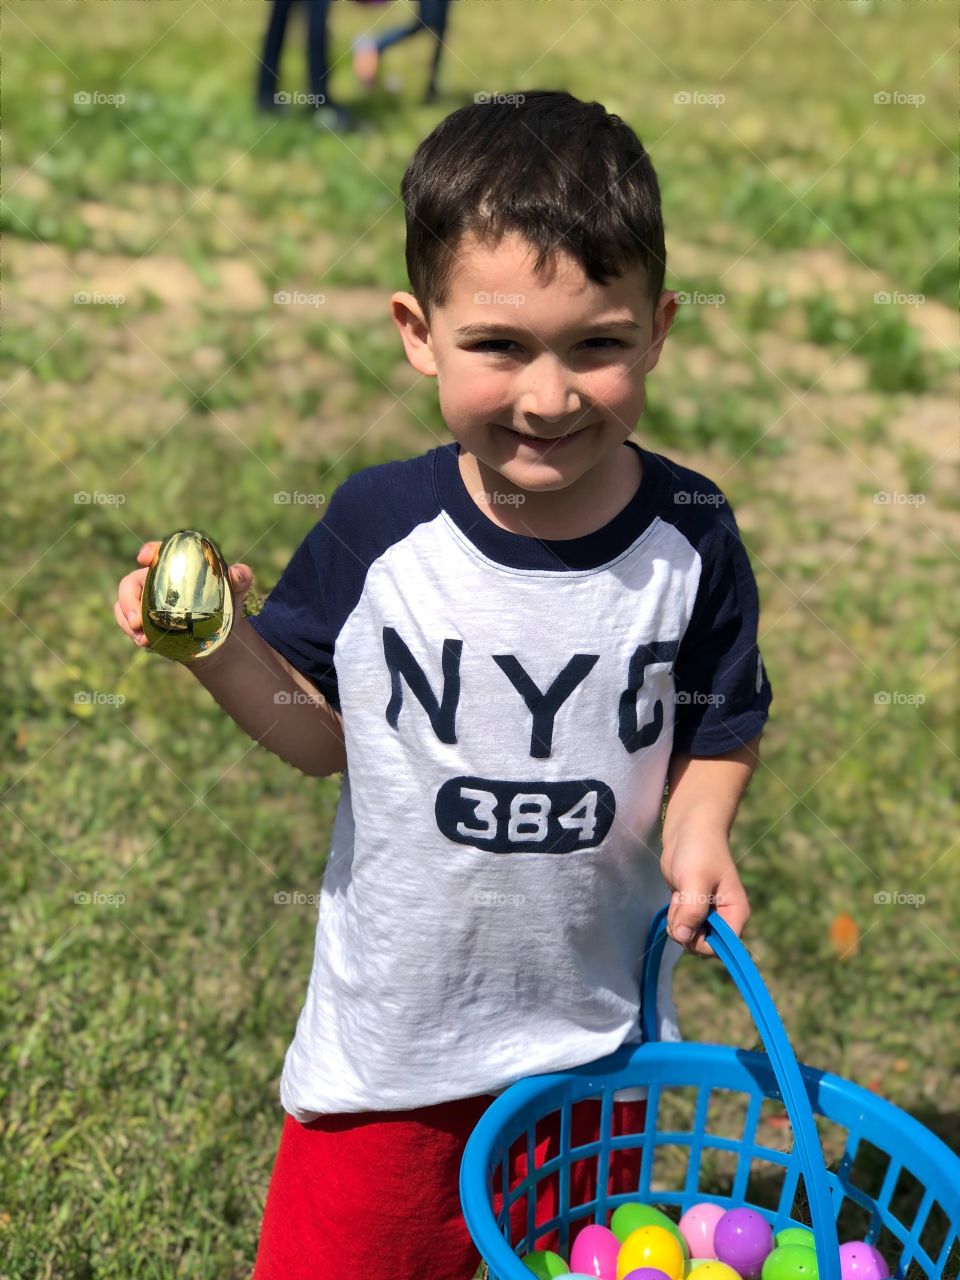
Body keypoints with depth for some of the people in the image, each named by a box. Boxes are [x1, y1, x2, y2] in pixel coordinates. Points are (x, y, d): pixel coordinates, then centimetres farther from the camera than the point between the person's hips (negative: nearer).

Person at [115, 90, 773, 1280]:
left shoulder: (688, 538, -14)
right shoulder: (381, 528, -17)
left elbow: (718, 728, 0)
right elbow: (325, 733, -5)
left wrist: (699, 826, -19)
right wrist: (220, 647, -22)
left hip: (598, 1034, 2)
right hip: (387, 1038, -1)